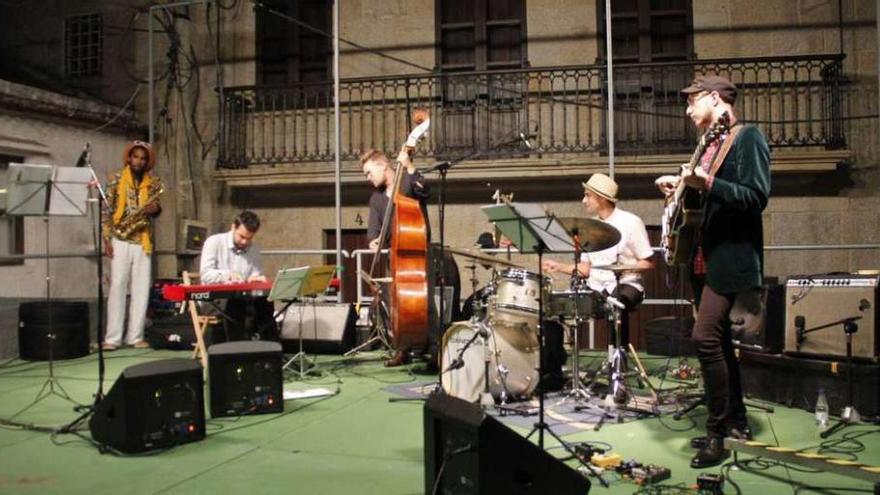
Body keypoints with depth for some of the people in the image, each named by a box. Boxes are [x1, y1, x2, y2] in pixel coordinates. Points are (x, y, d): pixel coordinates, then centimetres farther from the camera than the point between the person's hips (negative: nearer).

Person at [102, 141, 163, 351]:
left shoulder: (153, 182, 10)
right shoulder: (116, 179, 3)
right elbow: (107, 210, -1)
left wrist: (156, 209, -13)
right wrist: (106, 239, -8)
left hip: (143, 240, 3)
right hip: (120, 239, -2)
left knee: (141, 288, 1)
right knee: (117, 286, -4)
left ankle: (136, 336, 7)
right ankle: (112, 337, -2)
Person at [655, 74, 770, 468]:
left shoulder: (747, 137, -9)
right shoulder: (710, 143, 17)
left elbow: (757, 197, -20)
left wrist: (706, 184, -31)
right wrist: (681, 189, 8)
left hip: (730, 256, -9)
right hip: (704, 256, 9)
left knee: (705, 337, -16)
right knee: (718, 338, 14)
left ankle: (716, 435, -5)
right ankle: (736, 420, 27)